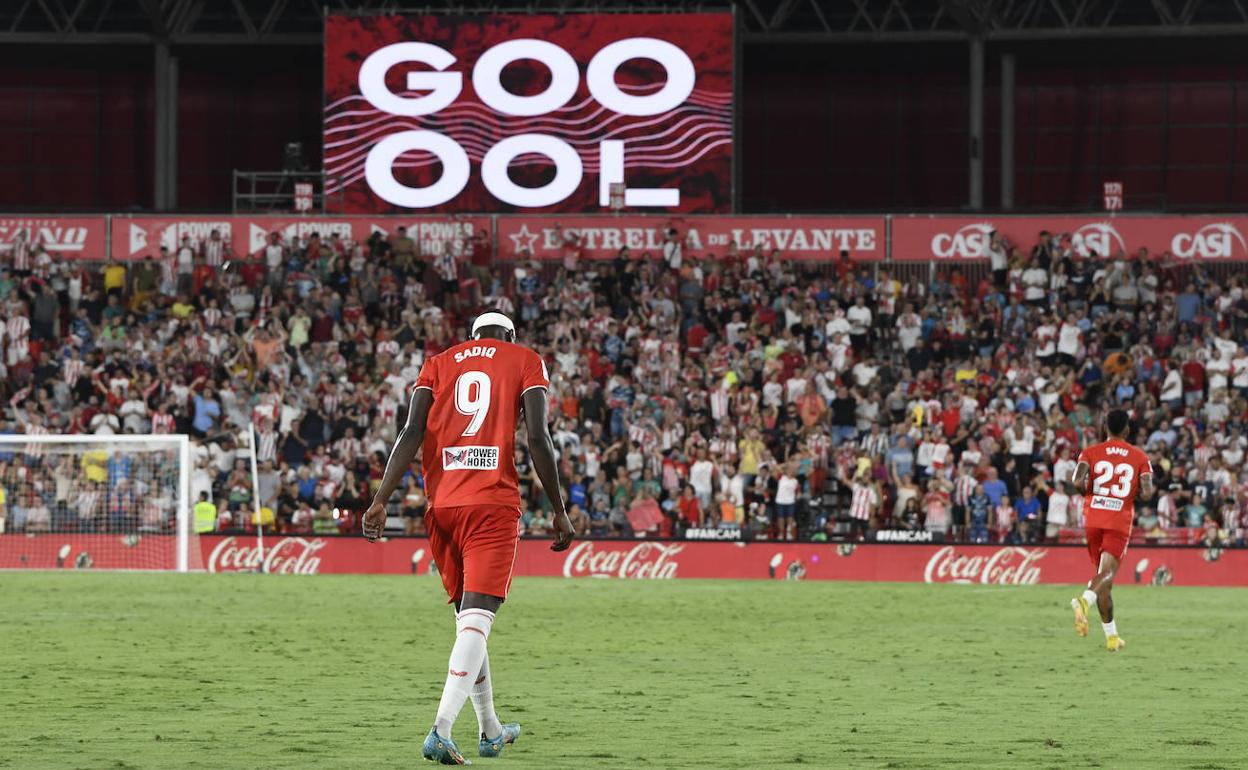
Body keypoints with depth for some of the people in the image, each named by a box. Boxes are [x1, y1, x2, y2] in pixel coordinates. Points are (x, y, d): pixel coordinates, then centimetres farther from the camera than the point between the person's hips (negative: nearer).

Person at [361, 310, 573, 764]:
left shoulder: (440, 364, 16)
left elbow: (412, 433, 3)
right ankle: (441, 731, -26)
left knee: (468, 619, 17)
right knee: (477, 619, -11)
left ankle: (490, 730, 27)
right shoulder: (525, 362, 9)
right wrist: (560, 512, 4)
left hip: (442, 505, 4)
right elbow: (538, 439, -2)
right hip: (494, 504, -4)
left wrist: (381, 501, -2)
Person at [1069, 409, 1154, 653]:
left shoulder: (1090, 453, 3)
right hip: (1120, 523, -2)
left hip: (1093, 520, 2)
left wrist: (1088, 493, 8)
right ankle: (1084, 600, -46)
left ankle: (1112, 636, 19)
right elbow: (1146, 492, -7)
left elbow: (1078, 482, -14)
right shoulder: (1140, 457, 4)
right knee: (1106, 573, -12)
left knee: (1104, 574, 14)